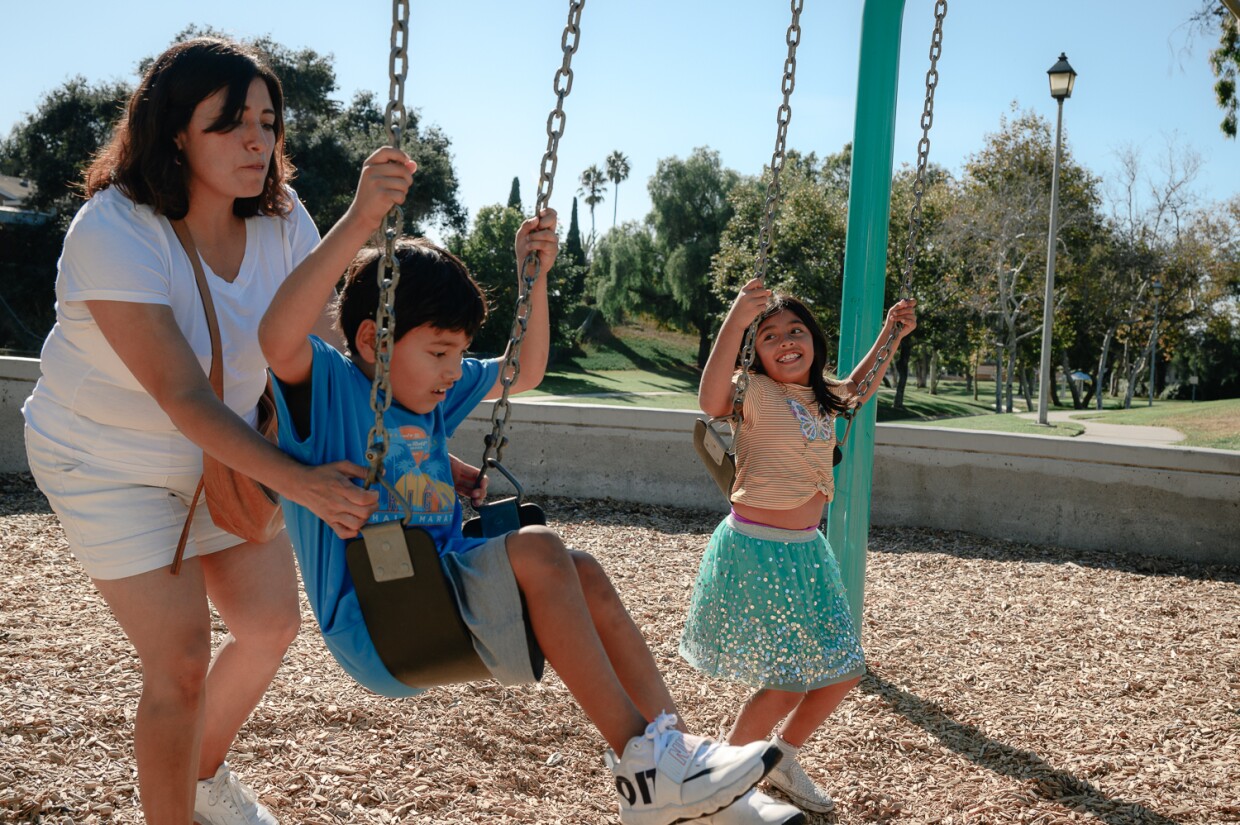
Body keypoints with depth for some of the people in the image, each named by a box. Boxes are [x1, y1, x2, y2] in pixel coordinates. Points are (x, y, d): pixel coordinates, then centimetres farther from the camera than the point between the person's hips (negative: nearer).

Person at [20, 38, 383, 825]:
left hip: (222, 452, 6)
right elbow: (183, 396, -36)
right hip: (109, 464, -6)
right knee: (181, 660, -9)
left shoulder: (282, 220, -12)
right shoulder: (112, 232, -29)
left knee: (272, 625, 10)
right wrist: (299, 481, -46)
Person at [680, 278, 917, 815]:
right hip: (756, 550, -8)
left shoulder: (821, 399, 7)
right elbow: (711, 401, -37)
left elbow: (856, 391, 31)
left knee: (842, 671, 13)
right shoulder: (756, 392, -14)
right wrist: (736, 319, -44)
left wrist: (890, 336, 25)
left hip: (806, 550, 8)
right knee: (787, 683, -4)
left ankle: (783, 760, 35)